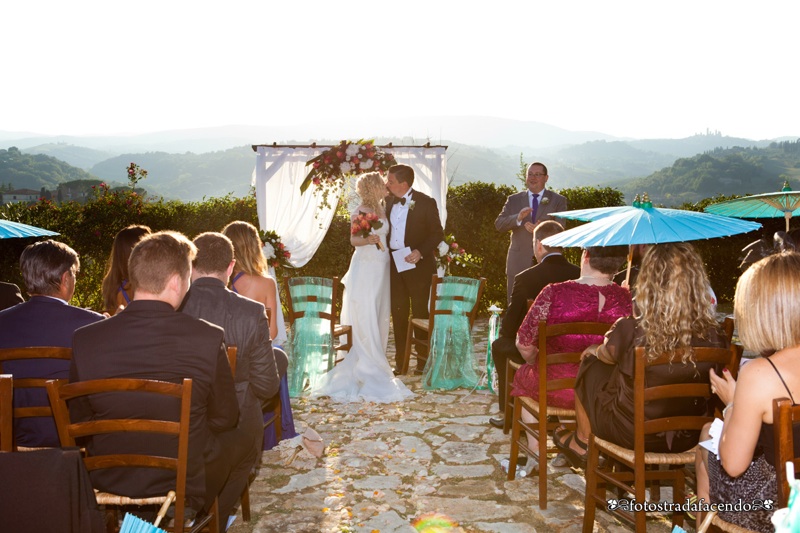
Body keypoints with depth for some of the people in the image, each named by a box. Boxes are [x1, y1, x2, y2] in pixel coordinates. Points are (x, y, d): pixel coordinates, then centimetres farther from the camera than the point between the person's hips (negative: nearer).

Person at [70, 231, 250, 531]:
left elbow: (80, 420, -2)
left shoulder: (85, 340, -15)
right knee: (240, 440, 25)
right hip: (184, 483, -3)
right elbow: (224, 418, -8)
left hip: (108, 484, 4)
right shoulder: (208, 338, -22)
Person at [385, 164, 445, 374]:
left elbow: (438, 233, -9)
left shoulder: (426, 203, -9)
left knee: (420, 311, 4)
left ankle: (423, 360, 17)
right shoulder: (389, 201, 7)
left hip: (418, 264, -5)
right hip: (394, 263, 5)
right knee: (398, 312, 9)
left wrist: (420, 252, -20)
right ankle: (400, 360, 18)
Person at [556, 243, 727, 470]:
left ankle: (582, 443, 39)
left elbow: (606, 355, -3)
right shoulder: (714, 336, -19)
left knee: (591, 364, 18)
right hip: (688, 439, 4)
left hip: (633, 436, -4)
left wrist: (594, 350, 21)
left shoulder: (631, 330, -27)